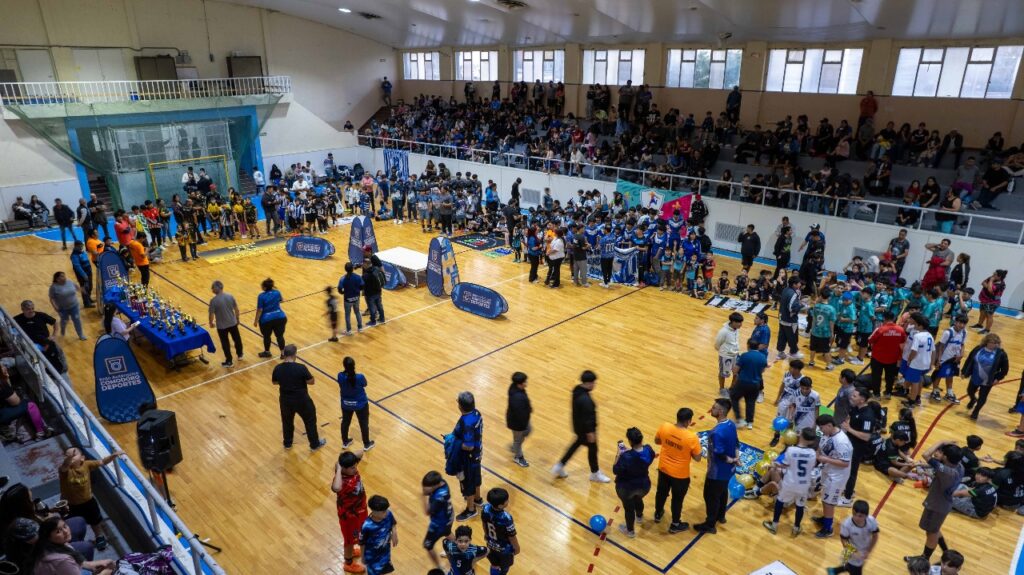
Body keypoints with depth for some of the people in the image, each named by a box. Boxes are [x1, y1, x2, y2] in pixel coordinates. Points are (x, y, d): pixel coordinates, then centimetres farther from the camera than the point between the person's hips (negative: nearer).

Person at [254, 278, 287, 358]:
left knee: (266, 336, 19)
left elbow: (259, 310, -15)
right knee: (280, 335, 13)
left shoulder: (262, 296, -16)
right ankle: (283, 353, 18)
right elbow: (281, 300, 20)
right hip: (279, 317, 3)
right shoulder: (277, 292, -2)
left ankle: (267, 352, 37)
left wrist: (256, 321, -5)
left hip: (266, 319, -3)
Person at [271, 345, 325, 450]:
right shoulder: (301, 368, -25)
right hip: (302, 400, -3)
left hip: (285, 400, 4)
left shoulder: (277, 368, -13)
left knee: (287, 421, 27)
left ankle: (287, 443, 45)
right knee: (310, 421, 18)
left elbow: (275, 382, 5)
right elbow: (312, 381, -13)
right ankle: (315, 444, 32)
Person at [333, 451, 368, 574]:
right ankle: (348, 563, 43)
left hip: (358, 510, 8)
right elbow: (335, 488, -66)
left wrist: (350, 456, -22)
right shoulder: (343, 482, -40)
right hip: (349, 514, -7)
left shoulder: (353, 471, -17)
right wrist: (338, 470, -53)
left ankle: (351, 551, 61)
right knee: (350, 538, 18)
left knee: (354, 536, 33)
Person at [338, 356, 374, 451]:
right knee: (364, 423, 20)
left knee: (345, 422, 28)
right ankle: (366, 445, 38)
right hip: (360, 404, -3)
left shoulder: (340, 376, -24)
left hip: (346, 404, 3)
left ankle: (345, 442, 49)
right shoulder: (360, 377, -33)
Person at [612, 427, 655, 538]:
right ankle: (639, 517, 66)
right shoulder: (649, 450, -21)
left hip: (626, 488, -5)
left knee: (628, 507, 23)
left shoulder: (625, 457, -37)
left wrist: (618, 456, -14)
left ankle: (630, 531, 47)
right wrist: (629, 451, -4)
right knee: (638, 499, 37)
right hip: (644, 485, 5)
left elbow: (615, 471, -21)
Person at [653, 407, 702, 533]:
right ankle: (675, 525, 40)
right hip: (680, 474, -4)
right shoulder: (692, 437, -30)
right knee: (677, 499, 19)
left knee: (661, 492, 28)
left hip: (663, 469, 4)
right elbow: (697, 458, -16)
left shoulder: (664, 427, -19)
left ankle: (658, 514, 51)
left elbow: (657, 441, 0)